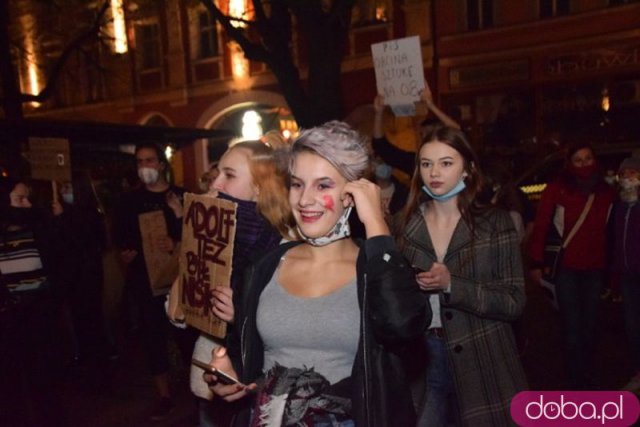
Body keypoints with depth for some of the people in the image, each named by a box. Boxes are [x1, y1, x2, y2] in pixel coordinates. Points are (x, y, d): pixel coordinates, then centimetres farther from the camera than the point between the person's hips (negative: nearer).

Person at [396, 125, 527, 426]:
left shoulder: (494, 222, -6)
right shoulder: (405, 225, 1)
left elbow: (514, 302, -11)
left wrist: (451, 284, -22)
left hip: (481, 364, -2)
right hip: (419, 359, 2)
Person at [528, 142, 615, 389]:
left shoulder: (606, 192, 3)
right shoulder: (556, 190, -8)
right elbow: (540, 227, -7)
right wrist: (536, 263, -9)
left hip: (595, 269, 4)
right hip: (566, 268, -3)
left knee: (590, 323, 14)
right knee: (572, 326, 3)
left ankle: (586, 376, 32)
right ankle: (578, 382, 16)